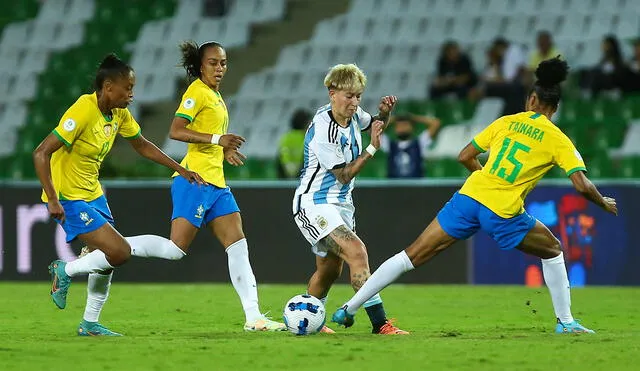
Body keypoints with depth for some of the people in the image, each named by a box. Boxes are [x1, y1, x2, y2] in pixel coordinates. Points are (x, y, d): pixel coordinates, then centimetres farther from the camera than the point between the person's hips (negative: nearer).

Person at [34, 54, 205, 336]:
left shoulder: (119, 114, 2)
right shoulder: (83, 112, -24)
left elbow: (142, 145, 20)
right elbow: (41, 153, -25)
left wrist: (181, 169, 17)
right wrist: (52, 200, -28)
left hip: (93, 194, 9)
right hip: (68, 199, -9)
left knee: (107, 259, 11)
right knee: (119, 252, -16)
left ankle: (90, 324, 24)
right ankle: (65, 271, 5)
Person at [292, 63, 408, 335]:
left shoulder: (352, 115, 0)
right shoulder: (323, 131, -24)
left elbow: (374, 125, 23)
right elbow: (343, 175, -20)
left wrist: (384, 113, 0)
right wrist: (372, 149, -25)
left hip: (340, 204, 9)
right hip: (315, 203, -9)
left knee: (329, 269, 17)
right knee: (357, 252, -25)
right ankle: (380, 323, -30)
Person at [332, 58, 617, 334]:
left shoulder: (506, 122, 13)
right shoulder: (558, 141, 3)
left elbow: (465, 157, 17)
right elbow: (582, 186, -5)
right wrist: (604, 203, 15)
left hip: (469, 197, 3)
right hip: (503, 214, -3)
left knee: (412, 256, 7)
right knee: (553, 251, 24)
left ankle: (348, 309, 7)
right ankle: (565, 322, 22)